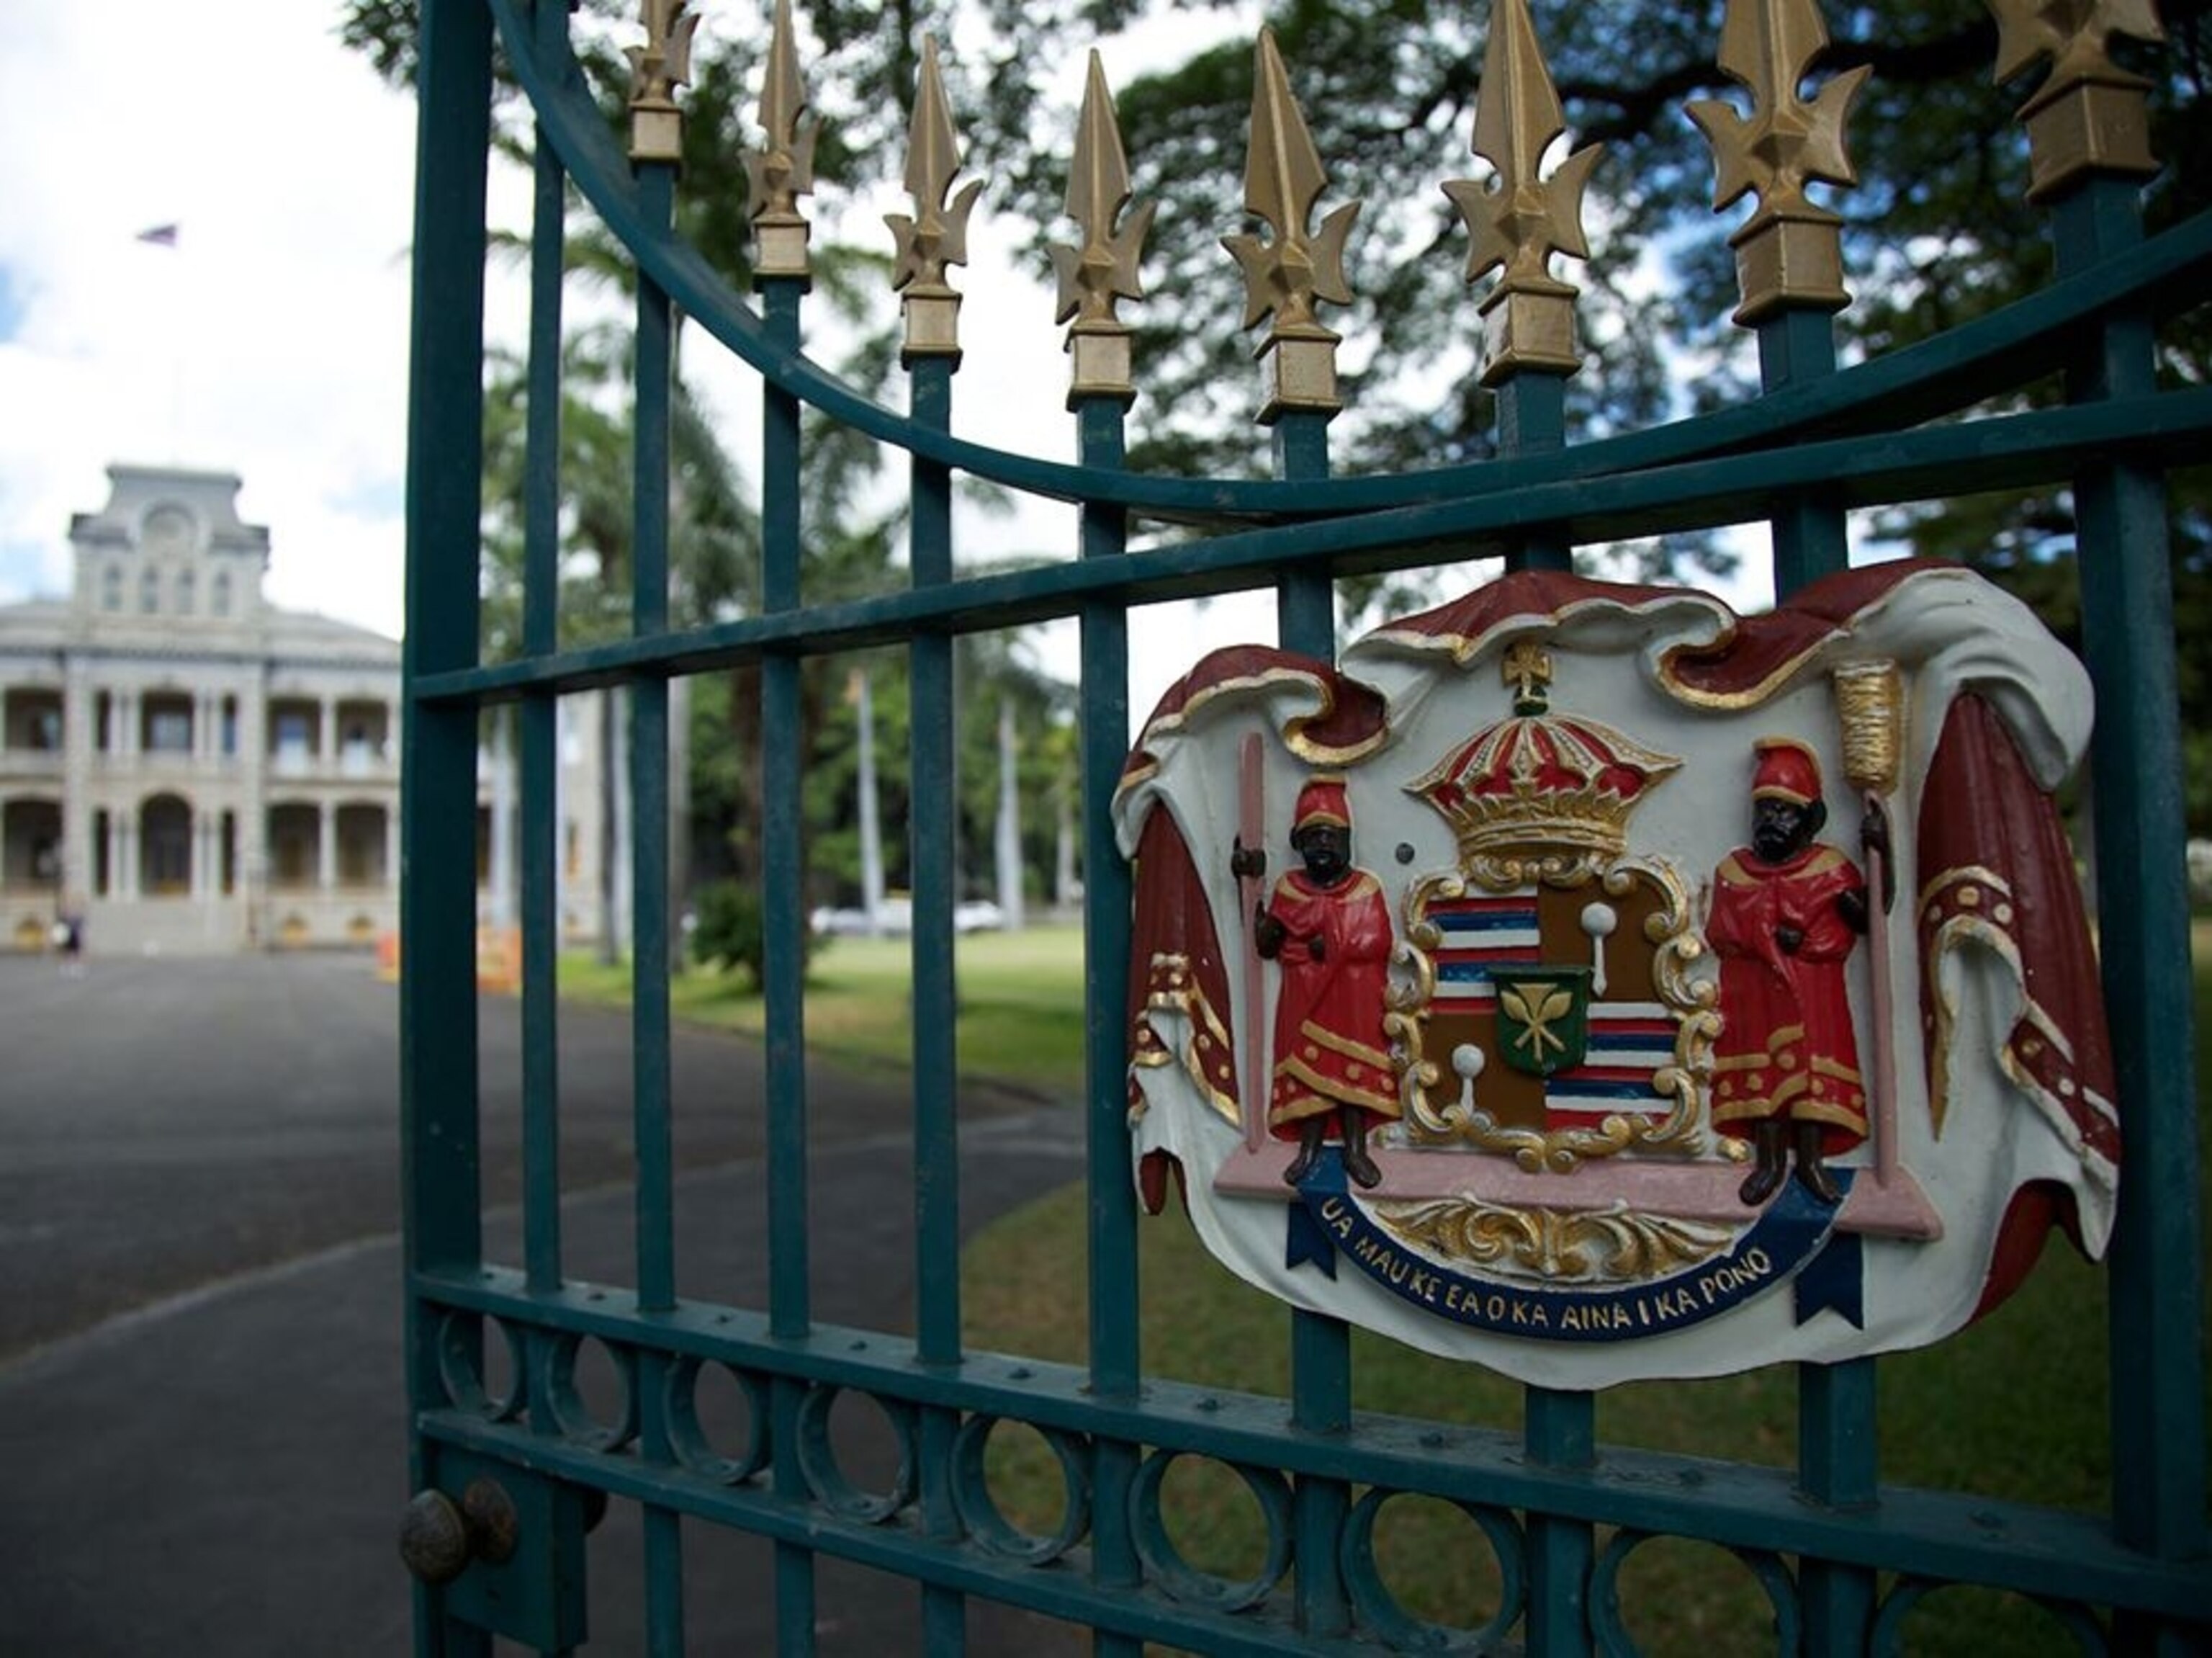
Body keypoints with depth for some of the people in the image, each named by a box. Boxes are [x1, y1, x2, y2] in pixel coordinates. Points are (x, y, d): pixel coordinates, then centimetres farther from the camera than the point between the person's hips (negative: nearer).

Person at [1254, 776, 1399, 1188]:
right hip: (1305, 999, 1)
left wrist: (1332, 945, -15)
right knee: (1308, 1066, 2)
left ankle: (1355, 1149, 10)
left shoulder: (1366, 888, 1)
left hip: (1355, 999, -1)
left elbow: (1379, 942, -6)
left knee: (1354, 1068, 0)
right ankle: (1310, 1148, 12)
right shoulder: (1288, 888, 3)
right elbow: (1265, 946, -1)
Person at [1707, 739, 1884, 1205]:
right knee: (1762, 1067, -5)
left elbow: (1867, 916, -4)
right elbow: (1719, 934, 3)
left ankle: (1811, 1159, 4)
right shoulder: (1733, 870, 9)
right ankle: (1769, 1159, 2)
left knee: (1814, 1064, -5)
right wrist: (1770, 938, -14)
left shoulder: (1829, 868, 6)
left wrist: (1882, 853, -11)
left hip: (1814, 990, 0)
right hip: (1753, 990, 1)